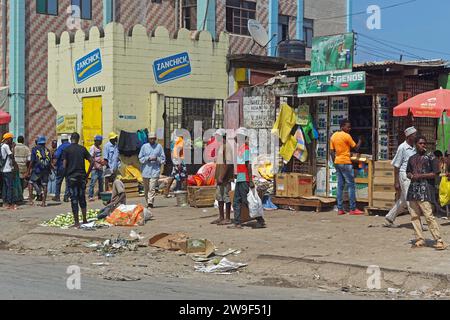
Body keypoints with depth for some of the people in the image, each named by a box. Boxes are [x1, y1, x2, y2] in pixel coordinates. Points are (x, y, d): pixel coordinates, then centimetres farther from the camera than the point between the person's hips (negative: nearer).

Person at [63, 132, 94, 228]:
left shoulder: (67, 149, -4)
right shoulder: (82, 149, 4)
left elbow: (64, 164, -9)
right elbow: (92, 162, 1)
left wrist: (66, 175, 4)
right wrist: (87, 174, 7)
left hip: (71, 177, -3)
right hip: (82, 176, 3)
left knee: (74, 199, 0)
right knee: (82, 198, 15)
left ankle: (77, 222, -1)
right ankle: (85, 219, 20)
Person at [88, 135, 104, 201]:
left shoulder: (99, 147, 14)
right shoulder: (93, 148, -10)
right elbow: (91, 158, -16)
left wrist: (102, 161, 7)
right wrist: (98, 161, -21)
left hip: (100, 168, 9)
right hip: (95, 168, -8)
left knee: (101, 182, 12)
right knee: (93, 182, -9)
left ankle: (100, 195, 21)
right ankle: (90, 196, -8)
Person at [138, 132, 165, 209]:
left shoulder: (159, 146, 6)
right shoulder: (144, 146, 7)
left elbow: (163, 159, 7)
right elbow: (140, 158, 4)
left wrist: (157, 159, -12)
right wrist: (148, 158, -12)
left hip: (155, 170, -2)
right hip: (146, 170, 2)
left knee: (152, 188, -13)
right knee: (146, 188, 9)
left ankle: (150, 203, -17)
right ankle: (148, 202, 22)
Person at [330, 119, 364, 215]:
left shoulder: (333, 136, 10)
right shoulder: (346, 136, -12)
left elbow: (332, 151, 11)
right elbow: (356, 148, -5)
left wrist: (335, 162, 16)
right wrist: (360, 141, 12)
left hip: (337, 163, 7)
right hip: (345, 163, -7)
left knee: (340, 186, 8)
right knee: (351, 185, -3)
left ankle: (340, 209, 6)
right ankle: (353, 209, -3)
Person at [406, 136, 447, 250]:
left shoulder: (430, 157, 0)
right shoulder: (412, 158, 17)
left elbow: (435, 173, -6)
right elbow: (408, 172, 25)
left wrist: (420, 176, -12)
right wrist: (411, 176, 2)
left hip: (425, 190, -6)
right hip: (413, 189, 6)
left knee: (429, 216, -13)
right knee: (414, 216, 6)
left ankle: (439, 241, -10)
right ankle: (420, 240, 14)